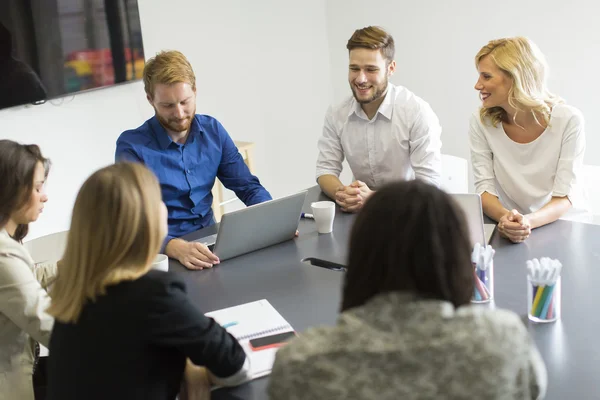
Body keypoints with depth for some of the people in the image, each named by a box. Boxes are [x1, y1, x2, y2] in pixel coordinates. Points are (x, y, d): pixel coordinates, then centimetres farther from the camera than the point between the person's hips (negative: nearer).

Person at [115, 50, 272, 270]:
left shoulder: (213, 131, 3)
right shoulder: (132, 146, -13)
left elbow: (248, 186, 7)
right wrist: (177, 247, -42)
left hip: (210, 241, 4)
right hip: (163, 251, -3)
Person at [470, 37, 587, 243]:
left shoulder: (568, 120, -13)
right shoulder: (481, 122, -6)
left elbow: (565, 197, -13)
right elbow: (484, 189, -6)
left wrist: (529, 222, -32)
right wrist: (505, 217, -28)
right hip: (509, 229, 1)